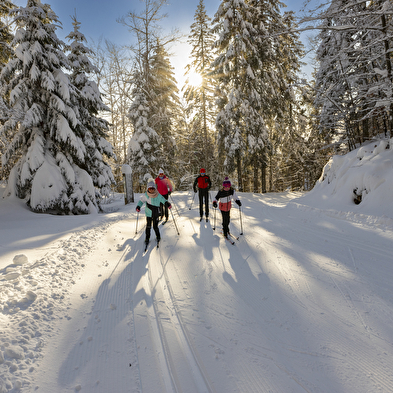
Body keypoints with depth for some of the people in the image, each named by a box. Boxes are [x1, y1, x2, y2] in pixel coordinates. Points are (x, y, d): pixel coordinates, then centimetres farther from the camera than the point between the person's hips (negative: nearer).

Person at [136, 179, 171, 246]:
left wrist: (167, 204, -15)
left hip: (156, 214, -1)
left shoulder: (158, 195, -10)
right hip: (148, 213, 1)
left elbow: (163, 200, 1)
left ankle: (158, 237, 28)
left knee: (155, 226, 3)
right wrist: (138, 206, -11)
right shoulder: (145, 195, -9)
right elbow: (141, 201, 2)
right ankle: (147, 238, 27)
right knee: (148, 226, 8)